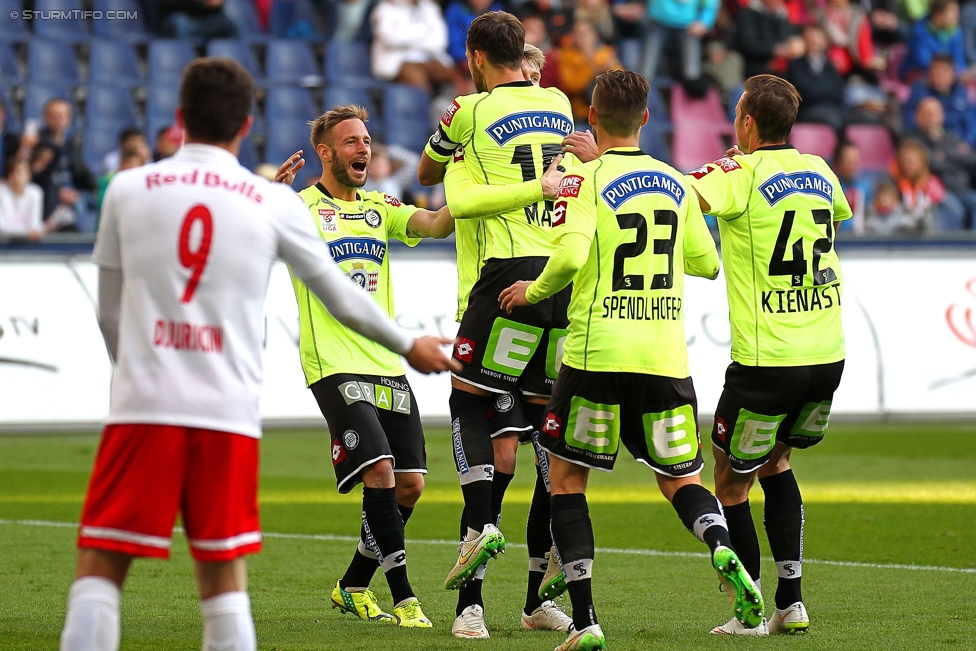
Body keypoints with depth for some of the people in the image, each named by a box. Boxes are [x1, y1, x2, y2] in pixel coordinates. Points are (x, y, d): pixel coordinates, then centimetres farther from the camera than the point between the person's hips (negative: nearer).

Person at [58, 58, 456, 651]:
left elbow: (109, 313, 14)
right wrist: (409, 345, 33)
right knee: (225, 580, 9)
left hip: (143, 407, -1)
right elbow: (341, 297, 16)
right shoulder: (275, 204, 6)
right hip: (230, 413, 1)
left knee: (99, 572, 1)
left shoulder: (128, 190, 7)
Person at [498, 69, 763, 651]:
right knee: (681, 477, 14)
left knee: (566, 478, 10)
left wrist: (534, 291, -1)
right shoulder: (677, 183, 9)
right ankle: (724, 551, -19)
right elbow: (707, 262, 18)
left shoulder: (584, 180, -5)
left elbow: (570, 254, -20)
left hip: (599, 354, -4)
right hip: (666, 357, 4)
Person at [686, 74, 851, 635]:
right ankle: (792, 602, 18)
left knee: (731, 481, 10)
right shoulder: (819, 172, 9)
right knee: (775, 460, 25)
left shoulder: (742, 174, -10)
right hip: (828, 357, 6)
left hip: (767, 362, -6)